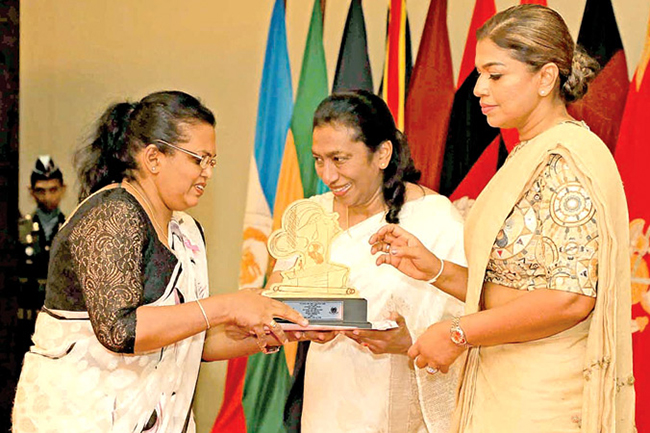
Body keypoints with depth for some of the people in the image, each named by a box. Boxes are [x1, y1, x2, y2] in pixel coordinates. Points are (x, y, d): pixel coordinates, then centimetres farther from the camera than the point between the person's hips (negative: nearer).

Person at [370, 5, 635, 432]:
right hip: (505, 388, 9)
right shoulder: (530, 156, 15)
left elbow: (571, 297, -23)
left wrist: (458, 334, -16)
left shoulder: (566, 159, -15)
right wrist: (436, 269, 4)